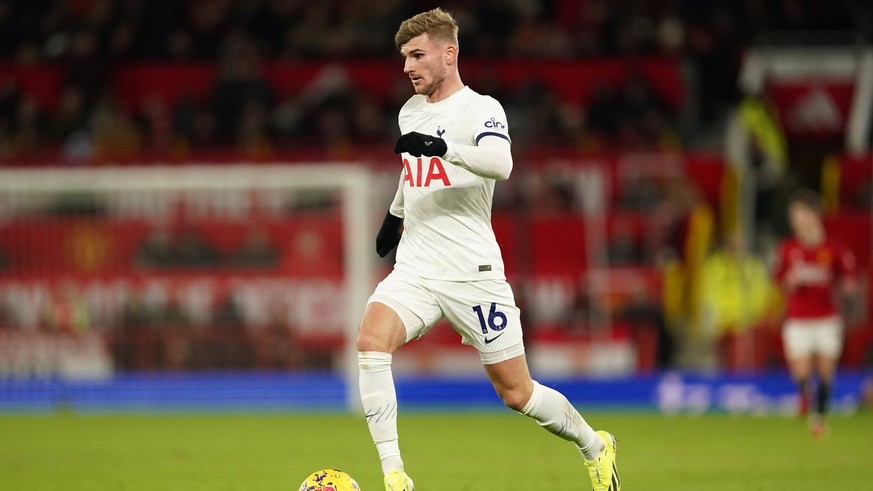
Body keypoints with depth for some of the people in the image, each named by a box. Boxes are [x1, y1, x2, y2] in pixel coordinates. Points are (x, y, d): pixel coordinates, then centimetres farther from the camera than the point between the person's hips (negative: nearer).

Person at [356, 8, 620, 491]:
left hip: (472, 272, -5)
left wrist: (443, 147, -46)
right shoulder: (410, 112, 12)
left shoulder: (481, 109, -9)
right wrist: (395, 214, 45)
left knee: (516, 392, 1)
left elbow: (500, 163, -31)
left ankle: (594, 447, 30)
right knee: (371, 340, -25)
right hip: (414, 269, 5)